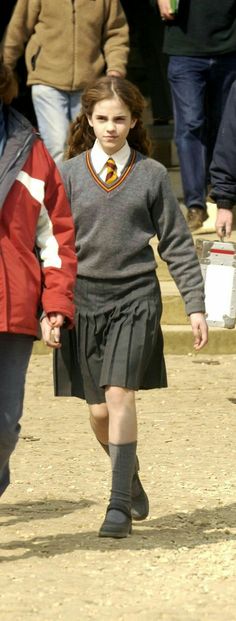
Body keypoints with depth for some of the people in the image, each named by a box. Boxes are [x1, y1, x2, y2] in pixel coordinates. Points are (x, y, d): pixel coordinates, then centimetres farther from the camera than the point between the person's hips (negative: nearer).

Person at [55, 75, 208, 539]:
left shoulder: (151, 175, 2)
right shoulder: (69, 174, 3)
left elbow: (177, 244, 6)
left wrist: (195, 306, 2)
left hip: (136, 298, -2)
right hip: (83, 300, 2)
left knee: (119, 395, -17)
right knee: (98, 412, 6)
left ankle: (120, 504, -15)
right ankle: (131, 480, 32)